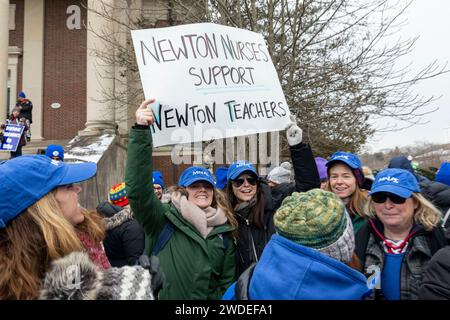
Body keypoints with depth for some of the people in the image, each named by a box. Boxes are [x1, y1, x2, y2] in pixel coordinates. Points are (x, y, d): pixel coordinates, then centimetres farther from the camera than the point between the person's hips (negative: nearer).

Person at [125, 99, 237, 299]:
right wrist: (141, 130, -32)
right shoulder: (164, 220, -10)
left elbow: (226, 282, 7)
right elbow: (137, 187, -26)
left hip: (206, 297, 4)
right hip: (161, 295, -3)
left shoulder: (223, 232, 1)